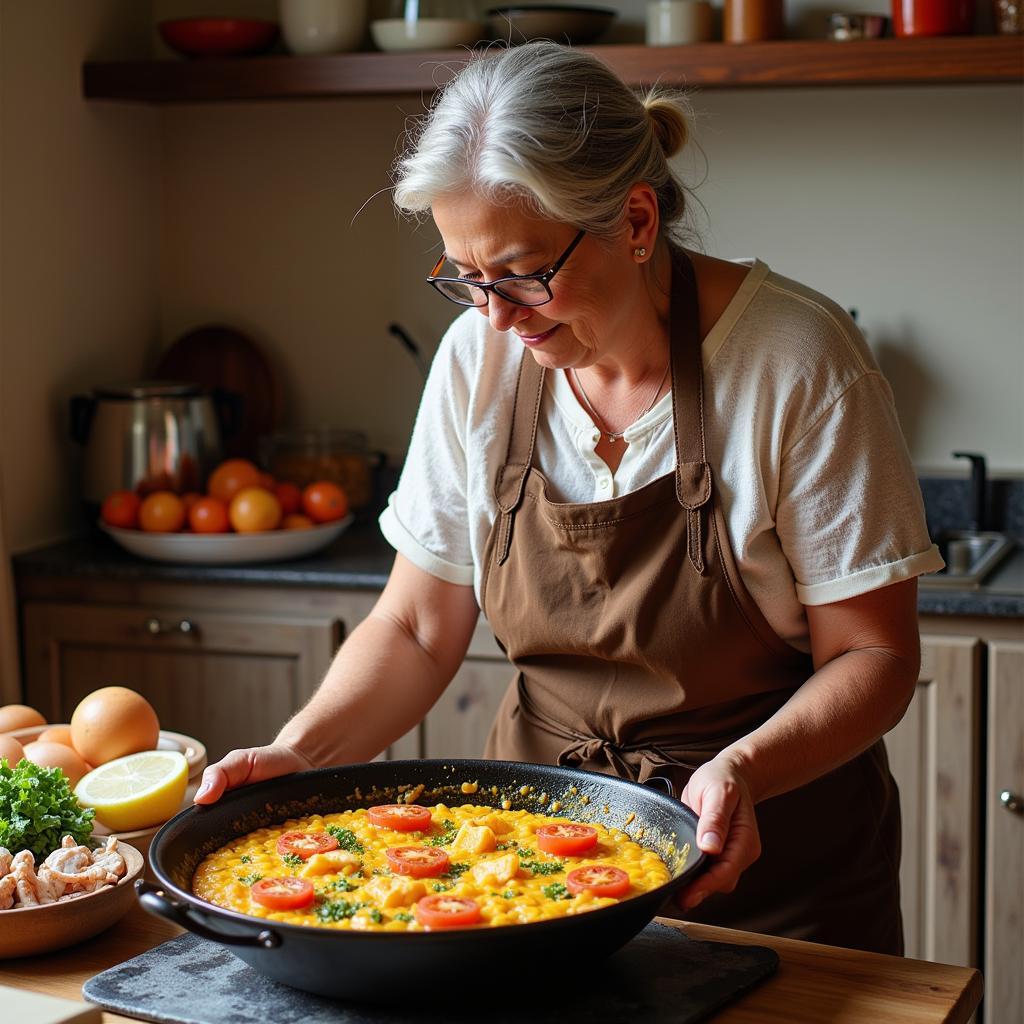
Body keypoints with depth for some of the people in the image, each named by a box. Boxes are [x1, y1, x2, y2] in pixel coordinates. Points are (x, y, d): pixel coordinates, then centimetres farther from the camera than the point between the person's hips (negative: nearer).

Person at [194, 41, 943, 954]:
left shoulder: (795, 359, -19)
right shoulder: (480, 358, -7)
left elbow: (874, 654, -15)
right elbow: (417, 629, -1)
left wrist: (743, 767, -32)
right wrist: (299, 756, -18)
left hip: (769, 870, -3)